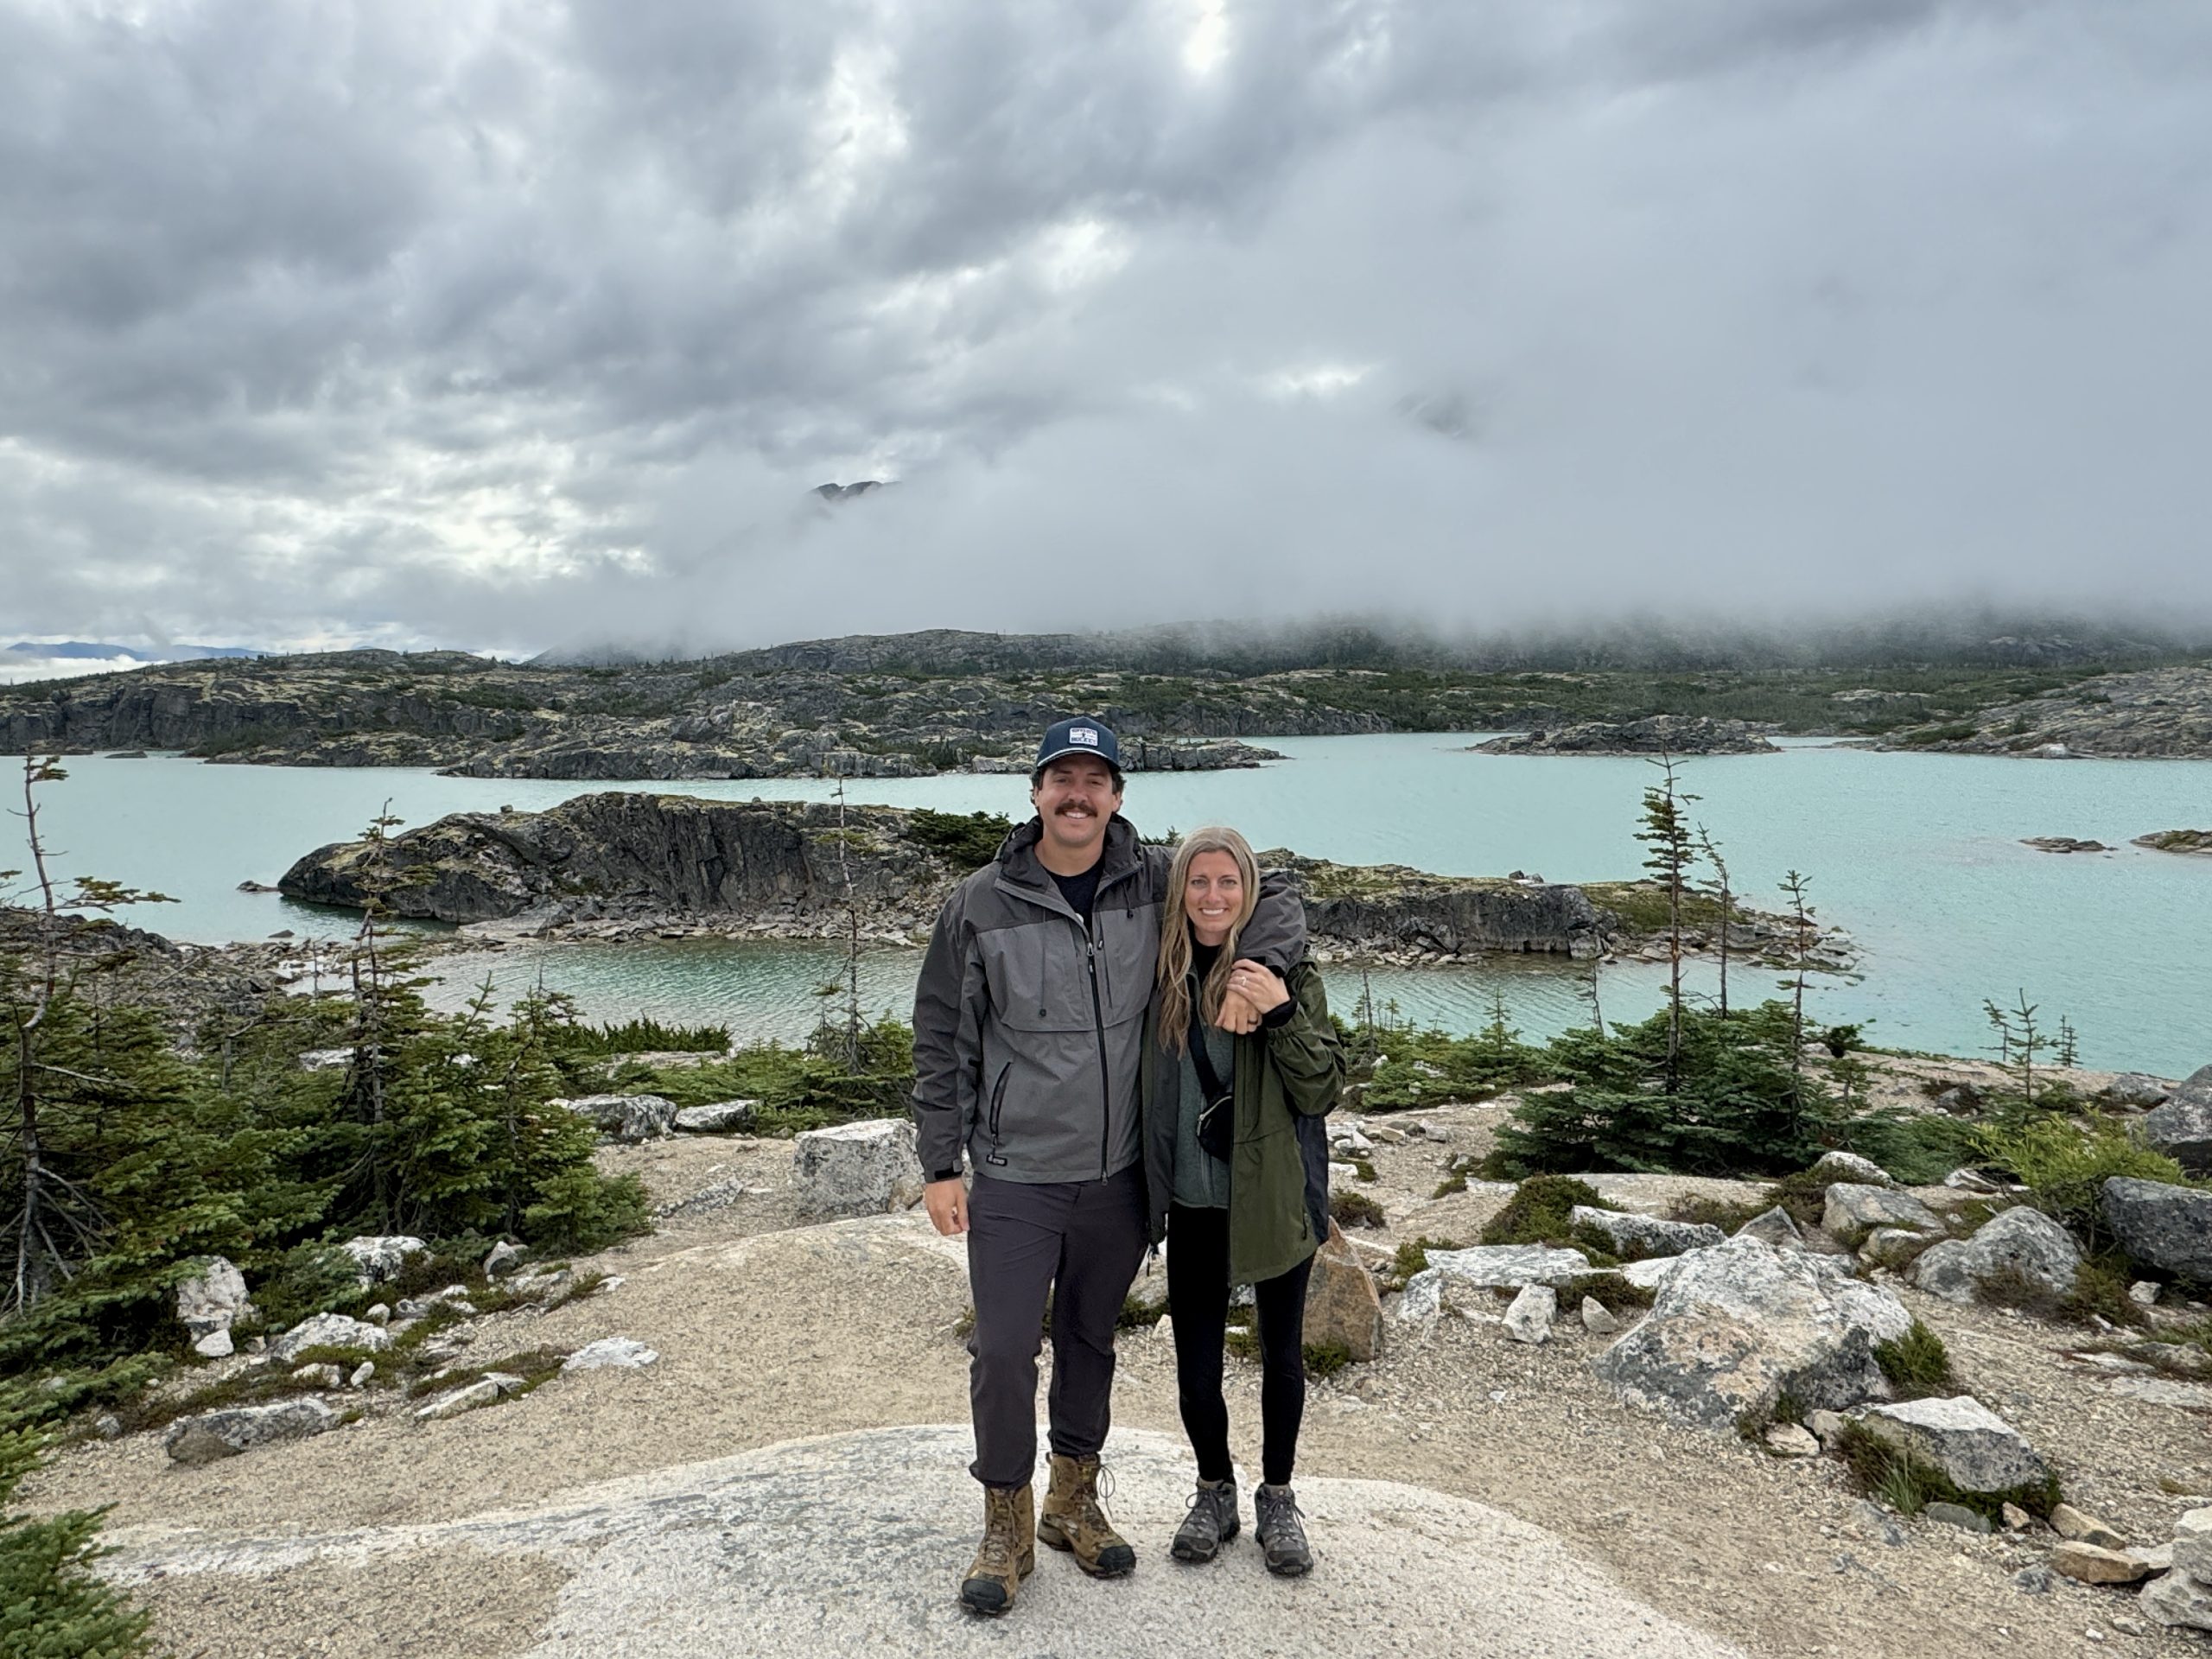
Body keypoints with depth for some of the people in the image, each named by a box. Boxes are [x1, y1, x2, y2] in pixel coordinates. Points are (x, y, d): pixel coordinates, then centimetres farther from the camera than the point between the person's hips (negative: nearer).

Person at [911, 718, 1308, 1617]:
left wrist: (1254, 966, -16)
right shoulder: (980, 904, -9)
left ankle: (1074, 1501, 39)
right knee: (1004, 1351, 1)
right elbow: (941, 1041, -3)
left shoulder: (1154, 880, -4)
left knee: (1091, 1341, 18)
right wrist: (940, 1165, -3)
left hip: (1120, 1174, 3)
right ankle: (1007, 1527, 24)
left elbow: (1274, 900, 5)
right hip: (1014, 1180, -2)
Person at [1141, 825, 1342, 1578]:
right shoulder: (1161, 974, -2)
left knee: (1281, 1353, 14)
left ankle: (1278, 1499, 35)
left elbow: (1323, 1091, -12)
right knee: (1195, 1365, 8)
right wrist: (1152, 1192, 4)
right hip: (1195, 1204, 2)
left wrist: (1282, 1014, -27)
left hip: (1275, 1198, -2)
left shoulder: (1287, 972, -9)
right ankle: (1214, 1492, 33)